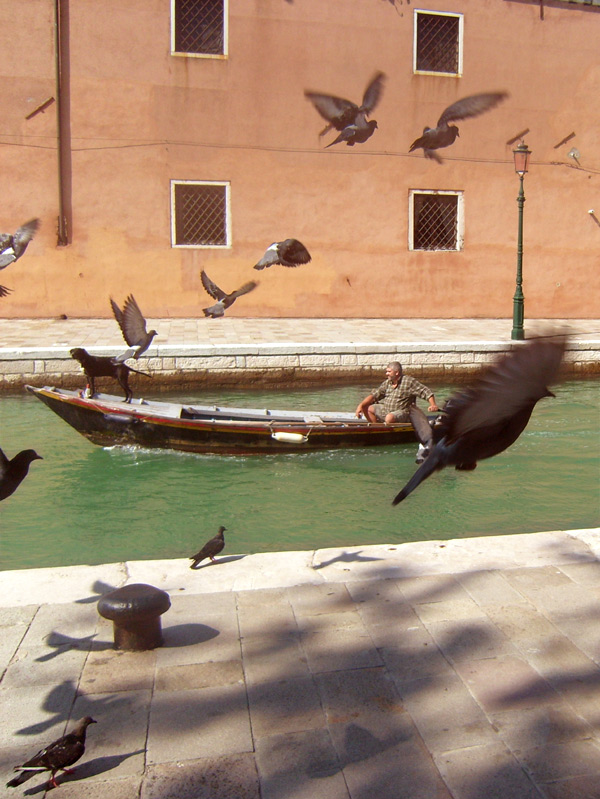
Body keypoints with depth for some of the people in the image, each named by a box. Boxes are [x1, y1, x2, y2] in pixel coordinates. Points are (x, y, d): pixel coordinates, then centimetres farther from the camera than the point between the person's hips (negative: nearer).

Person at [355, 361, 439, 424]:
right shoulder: (387, 382, 9)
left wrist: (433, 405, -30)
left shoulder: (410, 381, -10)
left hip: (402, 413, -8)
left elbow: (427, 393, -13)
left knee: (390, 418, -38)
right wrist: (360, 405, -5)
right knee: (367, 407, 2)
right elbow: (374, 395, 8)